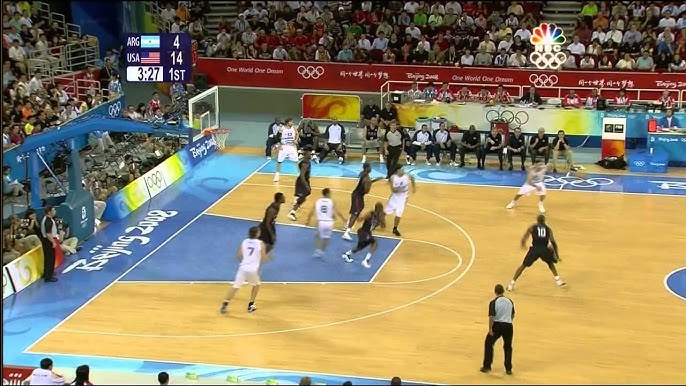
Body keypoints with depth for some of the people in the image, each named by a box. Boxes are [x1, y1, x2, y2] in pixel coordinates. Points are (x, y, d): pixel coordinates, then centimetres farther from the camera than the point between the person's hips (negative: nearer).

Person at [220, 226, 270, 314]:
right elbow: (264, 258, 0)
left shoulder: (244, 242, 9)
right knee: (256, 285, 25)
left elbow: (238, 256, 11)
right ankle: (251, 305, 23)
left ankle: (225, 305, -7)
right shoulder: (261, 243, 0)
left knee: (235, 286, 3)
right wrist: (269, 258, 22)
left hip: (243, 267, 2)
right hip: (253, 269, -2)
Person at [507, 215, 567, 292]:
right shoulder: (548, 229, 16)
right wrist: (557, 255, 14)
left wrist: (523, 244, 30)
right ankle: (558, 280, 26)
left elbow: (524, 239, 7)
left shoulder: (532, 227, 13)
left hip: (534, 249, -1)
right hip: (544, 249, 1)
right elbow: (553, 242, 9)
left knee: (523, 266, 13)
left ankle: (511, 284, 8)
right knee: (550, 263, 32)